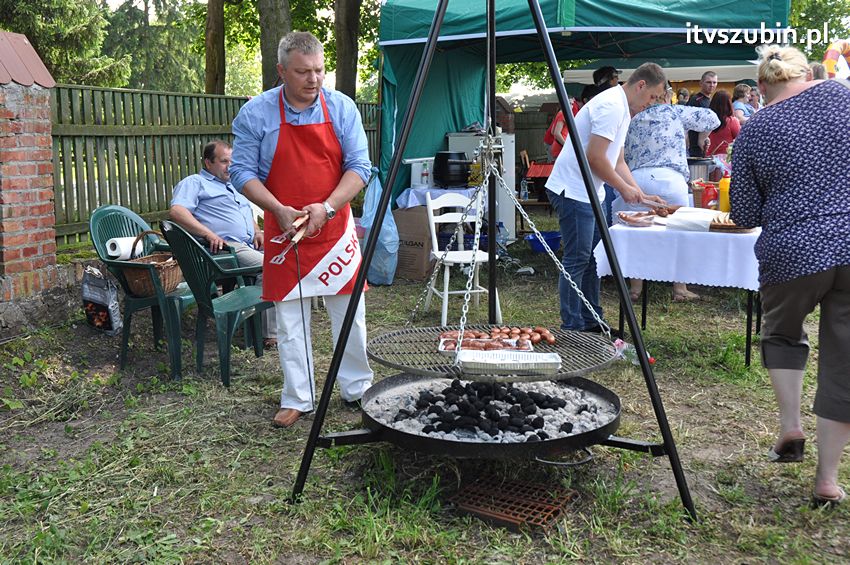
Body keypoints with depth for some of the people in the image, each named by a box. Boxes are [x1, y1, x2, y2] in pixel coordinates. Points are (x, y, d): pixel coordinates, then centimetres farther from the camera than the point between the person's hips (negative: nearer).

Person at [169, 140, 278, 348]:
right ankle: (270, 335, -24)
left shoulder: (233, 185, 34)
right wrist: (209, 234, -20)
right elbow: (176, 211, -10)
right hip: (228, 246, -8)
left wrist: (257, 232, 14)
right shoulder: (194, 183, 8)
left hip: (251, 243, 8)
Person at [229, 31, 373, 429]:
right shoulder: (255, 114, -5)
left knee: (350, 314, 7)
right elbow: (243, 172, -3)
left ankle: (358, 389, 23)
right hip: (283, 230, -1)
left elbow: (359, 166, -3)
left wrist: (326, 207, -17)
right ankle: (297, 399, 18)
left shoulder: (342, 108, -2)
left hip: (335, 227, 1)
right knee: (290, 320, 5)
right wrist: (280, 210, -18)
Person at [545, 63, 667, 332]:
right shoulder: (612, 106, -16)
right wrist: (625, 188, -11)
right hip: (573, 191, -11)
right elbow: (594, 157, -23)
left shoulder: (622, 109, 18)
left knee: (593, 258, 14)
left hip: (587, 193, 11)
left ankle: (591, 322, 24)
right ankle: (572, 329, -1)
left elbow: (617, 162, 20)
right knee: (577, 260, -7)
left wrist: (641, 195, 11)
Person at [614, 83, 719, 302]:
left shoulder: (634, 121, 23)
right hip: (670, 178, -3)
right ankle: (680, 288, 11)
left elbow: (626, 155, 26)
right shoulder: (675, 112, 12)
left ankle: (635, 288, 12)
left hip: (637, 178, 3)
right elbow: (712, 119, 18)